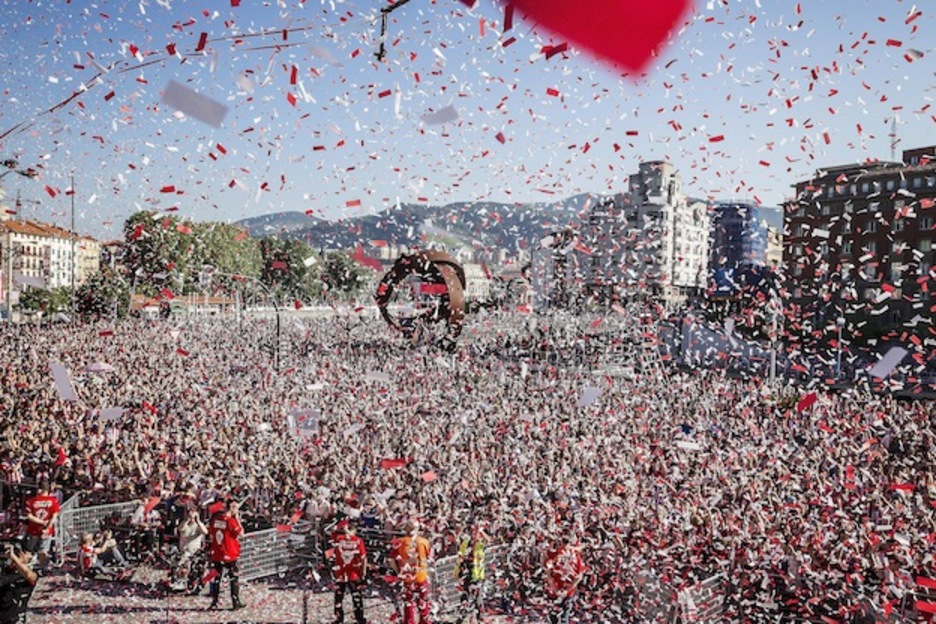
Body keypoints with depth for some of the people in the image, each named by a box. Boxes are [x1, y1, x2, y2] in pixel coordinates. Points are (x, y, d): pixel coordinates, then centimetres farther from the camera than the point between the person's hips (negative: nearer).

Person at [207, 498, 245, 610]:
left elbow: (210, 533, 11)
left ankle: (214, 603, 15)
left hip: (216, 554, 5)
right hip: (230, 555, -5)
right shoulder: (231, 521, -17)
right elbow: (241, 533, -8)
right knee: (234, 578, 7)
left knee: (216, 578, 13)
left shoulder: (215, 519, 1)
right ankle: (236, 602, 9)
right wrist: (237, 518, -7)